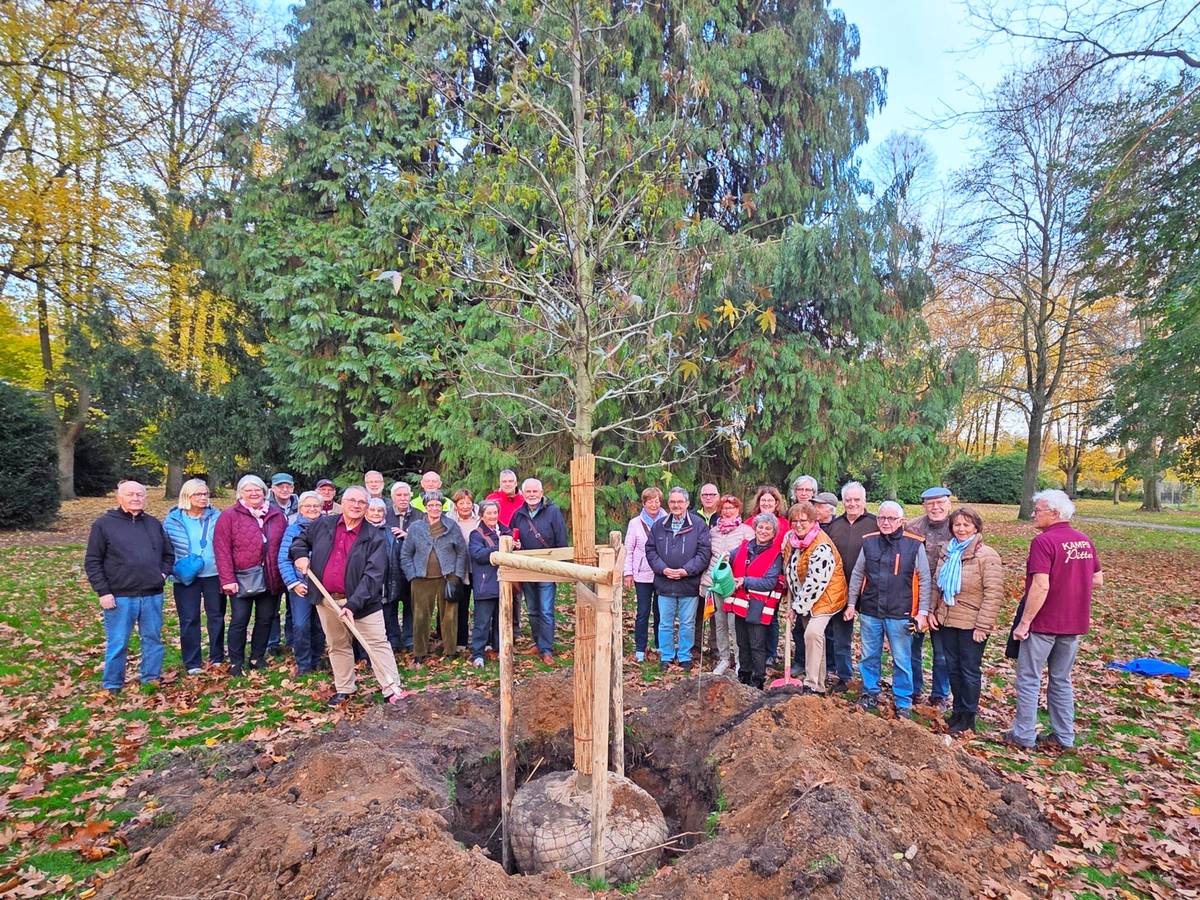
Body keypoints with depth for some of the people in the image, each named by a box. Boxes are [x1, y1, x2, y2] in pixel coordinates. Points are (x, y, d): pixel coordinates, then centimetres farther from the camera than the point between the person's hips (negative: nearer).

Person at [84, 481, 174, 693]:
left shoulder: (153, 523, 12)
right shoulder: (104, 524, -1)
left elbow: (169, 554, 22)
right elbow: (92, 562, -2)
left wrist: (163, 573, 5)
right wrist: (103, 592, -8)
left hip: (152, 595, 4)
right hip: (120, 597, -4)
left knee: (153, 639, 11)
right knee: (117, 643, 4)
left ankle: (152, 679, 23)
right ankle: (112, 685, 18)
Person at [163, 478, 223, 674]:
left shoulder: (216, 516, -1)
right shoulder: (172, 519, -1)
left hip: (213, 575, 1)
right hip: (186, 577, 0)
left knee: (216, 616, 10)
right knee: (189, 620, 4)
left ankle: (217, 658, 23)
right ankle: (192, 663, 15)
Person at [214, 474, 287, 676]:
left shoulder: (277, 516, 8)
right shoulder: (229, 516, -2)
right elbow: (222, 550, -7)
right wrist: (227, 579, -13)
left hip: (271, 578, 4)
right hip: (242, 578, -3)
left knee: (265, 618, 11)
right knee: (239, 620, 1)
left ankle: (257, 657, 27)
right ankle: (236, 662, 15)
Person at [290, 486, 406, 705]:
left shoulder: (376, 537, -11)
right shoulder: (322, 525, 2)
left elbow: (373, 576, -18)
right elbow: (301, 539, 21)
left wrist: (353, 604, -26)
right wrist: (300, 555, -3)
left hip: (361, 600, -4)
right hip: (326, 599, 4)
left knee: (378, 644, -3)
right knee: (337, 646, 18)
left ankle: (392, 690, 4)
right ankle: (344, 689, 34)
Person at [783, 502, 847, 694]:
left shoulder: (822, 547, -26)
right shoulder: (790, 538, -2)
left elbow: (815, 583, -26)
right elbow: (789, 568, 17)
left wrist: (797, 607, -19)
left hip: (824, 597, -8)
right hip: (803, 599, 8)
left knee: (813, 633, -23)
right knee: (815, 638, 15)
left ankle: (812, 684, -15)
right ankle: (819, 683, 26)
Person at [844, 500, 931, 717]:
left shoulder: (915, 545, -5)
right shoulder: (868, 542, 3)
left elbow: (924, 580, -1)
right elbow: (857, 575, 10)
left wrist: (922, 612, -3)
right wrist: (851, 604, 10)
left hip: (900, 614, -2)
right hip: (870, 611, 3)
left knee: (902, 661, 7)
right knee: (869, 656, 14)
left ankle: (903, 703, 23)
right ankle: (870, 692, 31)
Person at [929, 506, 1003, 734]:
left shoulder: (987, 556, -13)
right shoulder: (946, 551, 7)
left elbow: (994, 594, -17)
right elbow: (936, 584, 14)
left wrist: (982, 626, -19)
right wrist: (932, 611, 5)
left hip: (971, 625, -6)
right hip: (946, 621, 6)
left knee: (970, 670, 7)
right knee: (953, 668, 15)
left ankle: (968, 717, 21)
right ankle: (958, 709, 31)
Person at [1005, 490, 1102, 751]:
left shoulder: (1044, 541, -19)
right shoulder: (1085, 541, 4)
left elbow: (1041, 586, -24)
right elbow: (1098, 580, 13)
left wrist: (1024, 622, -18)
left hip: (1043, 623, -7)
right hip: (1074, 623, 7)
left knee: (1029, 680, 6)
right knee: (1062, 680, 18)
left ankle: (1024, 735, 13)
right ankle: (1064, 737, 25)